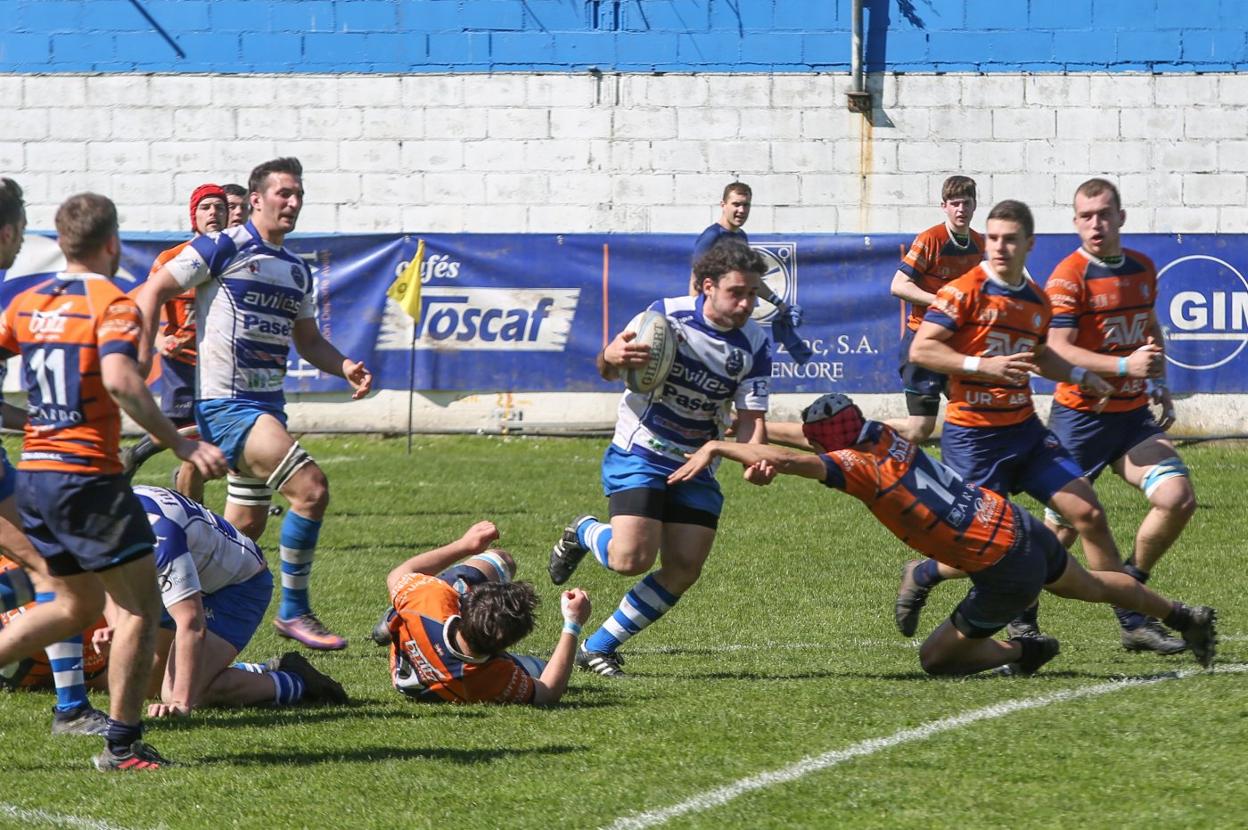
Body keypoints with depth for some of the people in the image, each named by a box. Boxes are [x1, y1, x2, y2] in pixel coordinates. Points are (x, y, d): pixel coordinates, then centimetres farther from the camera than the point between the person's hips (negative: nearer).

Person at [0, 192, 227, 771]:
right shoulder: (111, 304, -10)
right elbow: (119, 380, -26)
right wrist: (182, 445, -25)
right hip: (86, 477, -7)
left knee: (77, 605, 20)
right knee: (140, 604, 3)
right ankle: (122, 745, 2)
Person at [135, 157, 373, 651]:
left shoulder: (296, 270, 15)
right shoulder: (222, 249, -7)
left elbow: (308, 341, 24)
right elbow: (152, 292, -5)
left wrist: (346, 368, 4)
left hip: (268, 404, 9)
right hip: (225, 402, -9)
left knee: (247, 525, 12)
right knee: (311, 488, -20)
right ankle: (294, 611, -10)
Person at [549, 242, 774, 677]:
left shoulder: (755, 345, -5)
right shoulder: (668, 314, -13)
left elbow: (751, 418, -4)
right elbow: (607, 371, -5)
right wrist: (612, 356, -32)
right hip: (638, 456, -4)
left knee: (684, 570, -6)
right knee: (632, 558, -20)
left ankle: (598, 647, 9)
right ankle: (585, 533, 16)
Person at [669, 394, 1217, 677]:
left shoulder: (859, 466, -21)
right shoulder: (885, 435, 0)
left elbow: (788, 459, -35)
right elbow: (804, 441, 16)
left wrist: (715, 447, -28)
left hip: (1006, 573, -8)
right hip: (1020, 525, 8)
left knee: (935, 658, 5)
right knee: (1092, 585, 34)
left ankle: (1028, 652, 17)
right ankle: (1185, 617, 50)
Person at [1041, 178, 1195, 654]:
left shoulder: (1143, 269, 10)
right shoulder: (1068, 277, -12)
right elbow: (1057, 350, -21)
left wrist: (1160, 384, 17)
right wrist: (1124, 367, -28)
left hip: (1133, 415, 6)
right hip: (1079, 415, -6)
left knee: (1177, 498, -12)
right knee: (1063, 528, -2)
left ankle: (1132, 616, 2)